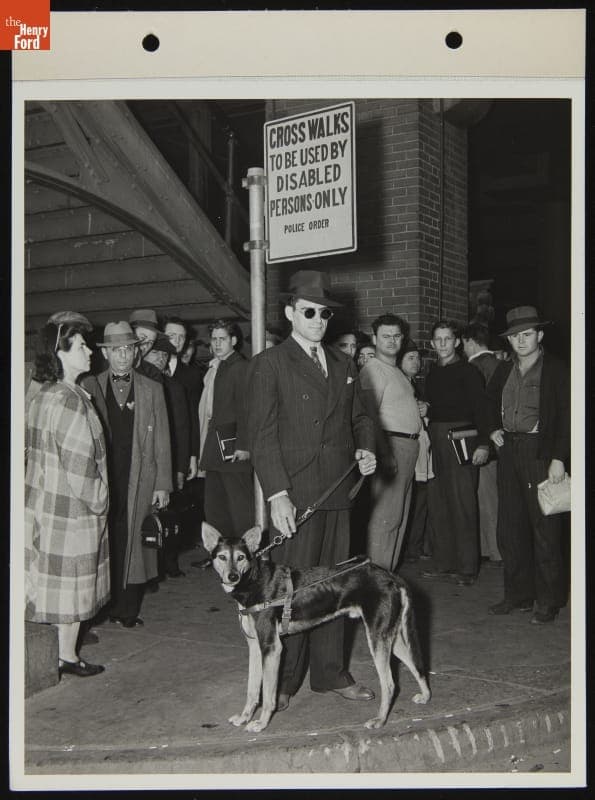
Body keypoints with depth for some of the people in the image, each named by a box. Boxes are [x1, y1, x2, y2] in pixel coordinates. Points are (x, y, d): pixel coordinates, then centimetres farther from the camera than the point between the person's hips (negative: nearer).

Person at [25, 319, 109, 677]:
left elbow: (39, 451, 12)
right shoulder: (70, 401, -22)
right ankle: (67, 656, 16)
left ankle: (60, 645, 28)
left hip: (42, 498, 9)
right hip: (70, 506, -9)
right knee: (70, 580, 4)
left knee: (51, 578, 16)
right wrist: (98, 501, -10)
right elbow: (79, 462, -23)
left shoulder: (42, 395, 7)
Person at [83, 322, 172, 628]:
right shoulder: (90, 386, 8)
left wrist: (162, 484, 2)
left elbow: (161, 440, 8)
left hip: (140, 481, 0)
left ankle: (127, 610, 12)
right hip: (101, 479, 0)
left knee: (134, 543, 1)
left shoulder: (152, 390, 9)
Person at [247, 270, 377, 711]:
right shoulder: (269, 364, -2)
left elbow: (359, 416, 25)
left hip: (338, 492, 6)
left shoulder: (343, 364, 16)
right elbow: (263, 434, -8)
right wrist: (277, 495, -15)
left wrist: (366, 448, 3)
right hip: (295, 495, -5)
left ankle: (330, 672, 24)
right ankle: (282, 680, 11)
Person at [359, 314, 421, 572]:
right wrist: (384, 453, -23)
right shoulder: (373, 370, -9)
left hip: (409, 445, 10)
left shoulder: (397, 371, 21)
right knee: (385, 516, -9)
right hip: (391, 445, -10)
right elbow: (369, 415, -18)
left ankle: (389, 570, 22)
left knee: (399, 515, 14)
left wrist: (418, 409, 12)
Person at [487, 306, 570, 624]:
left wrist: (558, 458, -16)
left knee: (545, 528, -2)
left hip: (540, 452, -6)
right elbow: (489, 403, 28)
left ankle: (548, 601, 8)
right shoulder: (504, 370, 13)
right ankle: (517, 594, 21)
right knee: (509, 527, 9)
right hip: (508, 450, 6)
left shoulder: (556, 370, -5)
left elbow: (566, 416, -9)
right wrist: (494, 429, 11)